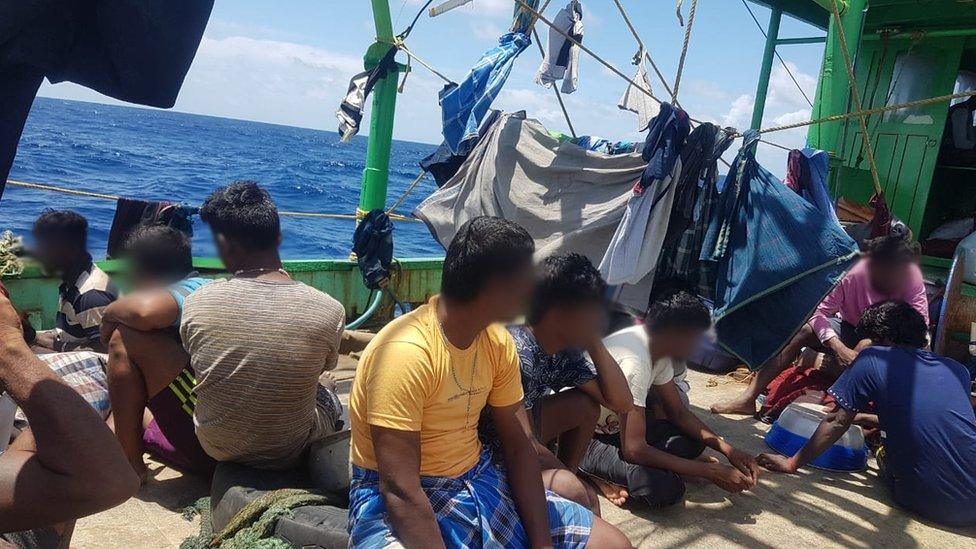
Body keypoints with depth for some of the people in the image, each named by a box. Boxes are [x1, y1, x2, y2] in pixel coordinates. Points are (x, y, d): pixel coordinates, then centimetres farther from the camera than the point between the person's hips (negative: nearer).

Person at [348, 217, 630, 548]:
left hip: (479, 482, 7)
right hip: (397, 501, -6)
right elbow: (400, 491, -28)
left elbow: (519, 446, 0)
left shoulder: (498, 341, -2)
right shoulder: (405, 352, -26)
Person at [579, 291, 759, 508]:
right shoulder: (634, 362, -32)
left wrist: (728, 449, -6)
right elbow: (634, 450, -32)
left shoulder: (656, 346, -4)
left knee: (693, 440, -1)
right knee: (666, 489, -27)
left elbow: (678, 412, 7)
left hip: (612, 425, 10)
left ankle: (609, 467, -3)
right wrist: (709, 471, -25)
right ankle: (590, 467, -7)